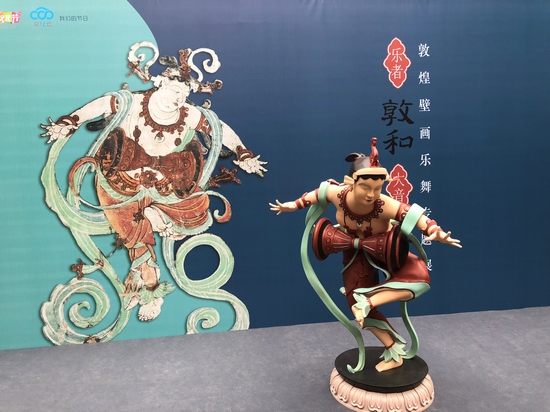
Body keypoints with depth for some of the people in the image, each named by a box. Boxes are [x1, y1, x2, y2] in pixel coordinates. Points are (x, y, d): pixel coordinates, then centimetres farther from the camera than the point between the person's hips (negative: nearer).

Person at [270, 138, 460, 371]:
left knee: (419, 278, -28)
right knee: (359, 307, 2)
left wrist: (435, 232, -64)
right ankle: (394, 352, 16)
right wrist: (294, 205, 1)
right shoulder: (338, 194, -31)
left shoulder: (385, 205, -40)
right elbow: (318, 193, -10)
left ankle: (368, 300, -25)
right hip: (356, 253, 2)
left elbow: (415, 216, -44)